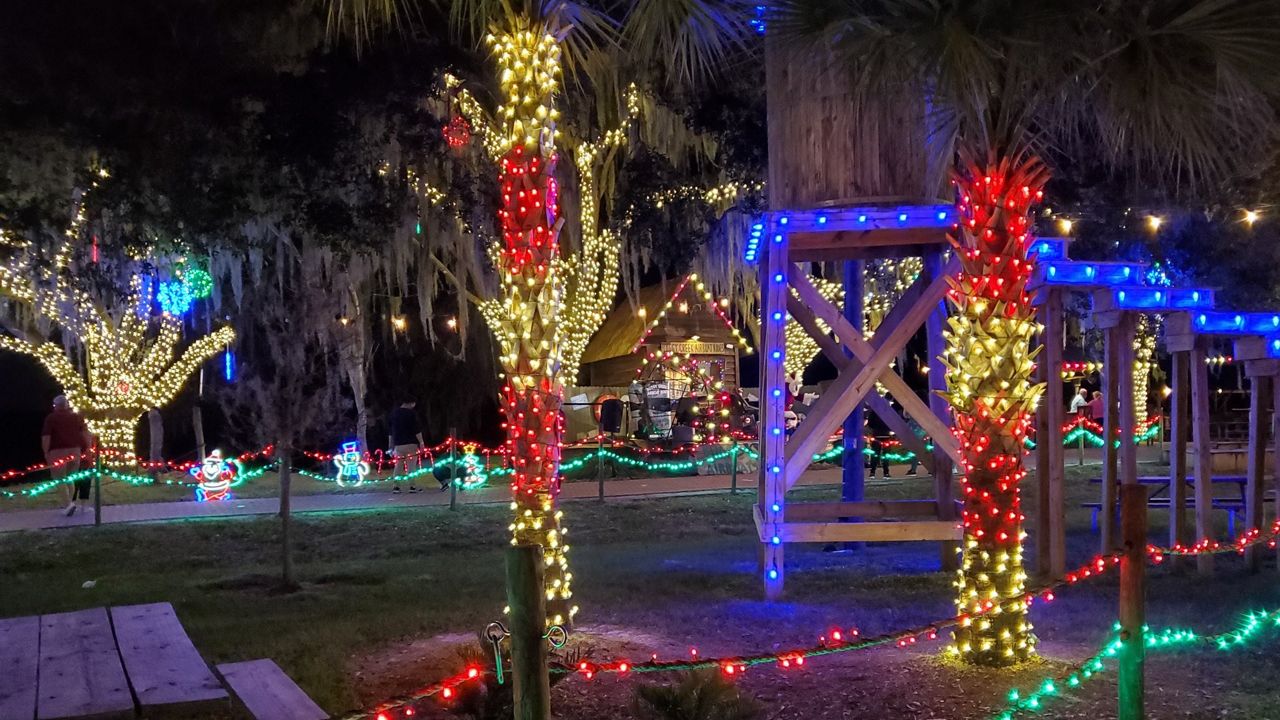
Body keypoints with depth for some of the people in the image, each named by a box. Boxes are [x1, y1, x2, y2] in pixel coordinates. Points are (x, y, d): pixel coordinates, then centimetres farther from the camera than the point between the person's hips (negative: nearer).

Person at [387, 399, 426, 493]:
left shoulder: (393, 413, 11)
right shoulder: (411, 413, -7)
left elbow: (390, 432, 14)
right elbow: (417, 430, -12)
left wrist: (391, 446, 18)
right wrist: (421, 442, -8)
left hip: (398, 444, 5)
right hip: (411, 443, -5)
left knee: (398, 465, 8)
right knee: (411, 465, -1)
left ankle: (396, 486, 3)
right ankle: (412, 486, -4)